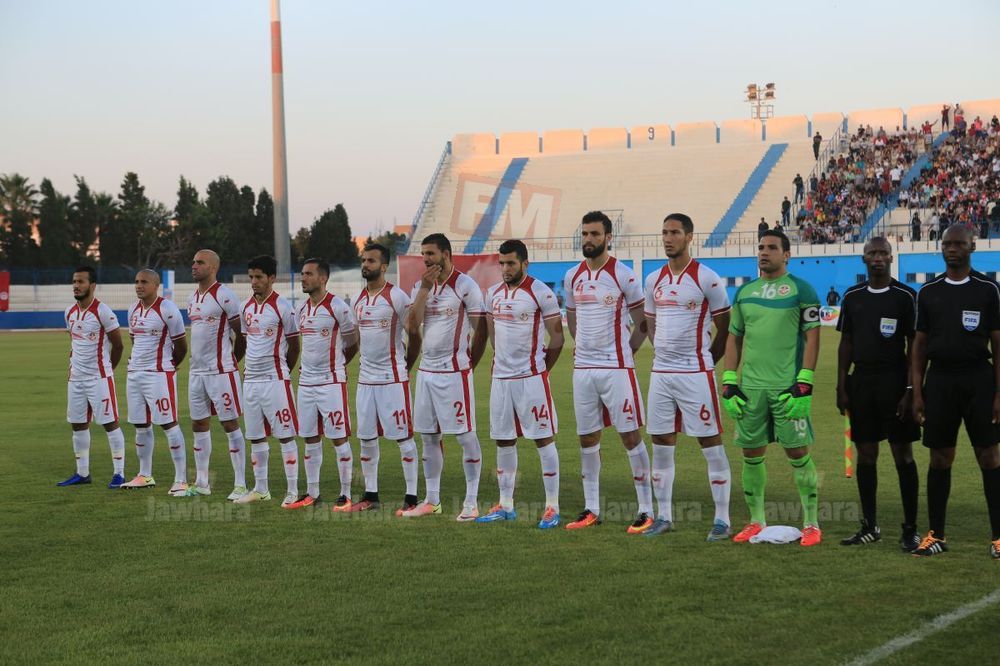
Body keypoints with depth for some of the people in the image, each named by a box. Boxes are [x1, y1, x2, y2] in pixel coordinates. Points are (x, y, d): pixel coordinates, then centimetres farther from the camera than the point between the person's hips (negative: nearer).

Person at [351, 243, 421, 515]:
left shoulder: (397, 297, -10)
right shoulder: (358, 300, 10)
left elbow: (415, 335, -5)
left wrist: (405, 368, 1)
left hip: (393, 379, -7)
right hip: (365, 379, 7)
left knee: (403, 437, -3)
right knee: (366, 439, 9)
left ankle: (411, 497, 1)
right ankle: (371, 495, 19)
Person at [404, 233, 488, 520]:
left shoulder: (465, 286, -9)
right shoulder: (420, 286, 10)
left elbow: (480, 330, -5)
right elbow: (412, 328, -1)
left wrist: (469, 364, 2)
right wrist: (424, 289, -7)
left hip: (455, 372, -7)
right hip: (426, 370, 7)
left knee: (466, 435, -3)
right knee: (429, 437, 10)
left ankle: (471, 502, 2)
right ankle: (431, 500, 19)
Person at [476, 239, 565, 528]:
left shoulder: (540, 292, -10)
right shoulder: (493, 293, 9)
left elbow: (557, 337, -5)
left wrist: (540, 368, 3)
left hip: (531, 377, -6)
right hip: (500, 376, 7)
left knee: (543, 438, -2)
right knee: (503, 442, 10)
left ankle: (552, 507, 2)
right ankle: (505, 506, 19)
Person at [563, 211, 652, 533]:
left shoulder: (623, 276, -7)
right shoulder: (572, 277, 9)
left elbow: (642, 323, 0)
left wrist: (622, 351, 2)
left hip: (616, 369, -5)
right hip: (582, 369, 5)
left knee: (630, 435, -4)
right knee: (587, 438, 9)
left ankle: (646, 510, 0)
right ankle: (591, 510, 17)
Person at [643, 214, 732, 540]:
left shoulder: (707, 279, -7)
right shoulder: (653, 280, 10)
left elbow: (725, 328, -1)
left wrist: (703, 360, 2)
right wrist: (664, 351, 11)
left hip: (695, 373, -6)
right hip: (661, 372, 6)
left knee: (711, 443, -2)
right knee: (661, 444, 9)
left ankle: (722, 519, 3)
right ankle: (664, 517, 18)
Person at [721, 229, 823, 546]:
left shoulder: (800, 290, -2)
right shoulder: (744, 292, 13)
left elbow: (812, 338, -6)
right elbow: (734, 339, 16)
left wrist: (804, 384, -13)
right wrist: (729, 384, 7)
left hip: (787, 387, -5)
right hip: (751, 386, 5)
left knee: (797, 452, -2)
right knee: (751, 453, 7)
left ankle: (811, 523, 7)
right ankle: (756, 522, 18)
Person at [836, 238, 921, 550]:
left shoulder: (905, 296, -3)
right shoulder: (853, 296, 9)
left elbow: (914, 346, -3)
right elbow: (846, 344, 11)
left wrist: (910, 390, -10)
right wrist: (841, 387, 5)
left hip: (895, 382, -4)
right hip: (861, 381, 4)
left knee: (903, 454, -2)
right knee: (865, 454, 7)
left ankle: (910, 529, 2)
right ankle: (869, 526, 16)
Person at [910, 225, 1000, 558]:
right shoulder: (928, 292, 8)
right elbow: (920, 343, 10)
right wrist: (917, 392, 3)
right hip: (940, 379, 2)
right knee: (940, 458, 5)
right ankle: (936, 535, 13)